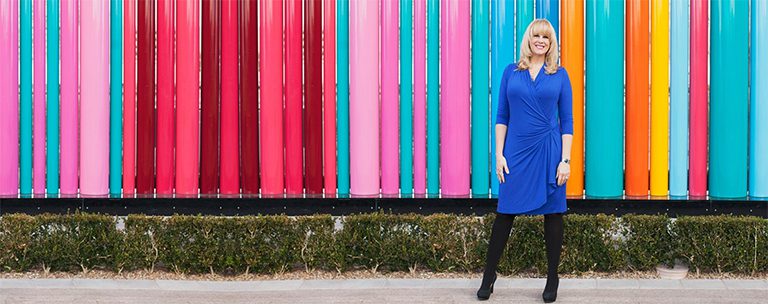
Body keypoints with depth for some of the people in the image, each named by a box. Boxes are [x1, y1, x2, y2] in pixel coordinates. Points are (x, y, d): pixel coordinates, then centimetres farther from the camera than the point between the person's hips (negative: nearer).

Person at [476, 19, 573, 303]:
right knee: (505, 212, 4)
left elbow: (566, 121, 3)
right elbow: (502, 117, 7)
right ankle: (488, 276, 14)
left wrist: (566, 160, -5)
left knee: (552, 213, 5)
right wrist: (499, 155, -1)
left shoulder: (560, 75, 4)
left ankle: (552, 279, 18)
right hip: (516, 152, 1)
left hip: (548, 151, 0)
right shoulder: (511, 72, 6)